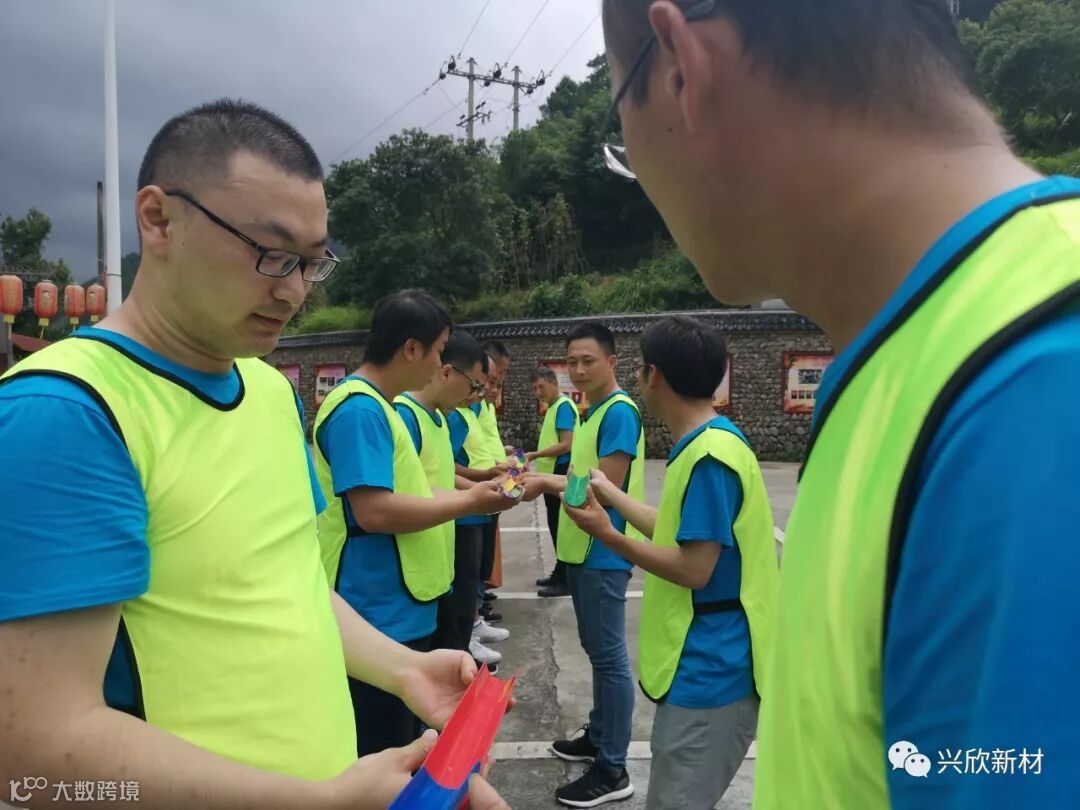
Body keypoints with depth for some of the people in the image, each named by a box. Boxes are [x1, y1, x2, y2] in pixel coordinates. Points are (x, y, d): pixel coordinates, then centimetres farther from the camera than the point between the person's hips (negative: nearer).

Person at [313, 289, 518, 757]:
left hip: (400, 611, 10)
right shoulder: (359, 408, -20)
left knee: (401, 743, 24)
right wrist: (467, 503, -17)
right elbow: (374, 511, -28)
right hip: (381, 617, -10)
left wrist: (470, 492, 10)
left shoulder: (376, 405, 12)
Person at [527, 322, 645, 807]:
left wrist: (546, 483, -14)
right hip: (583, 550, 10)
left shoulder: (620, 411, -16)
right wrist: (542, 478, 1)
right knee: (595, 651, 19)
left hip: (604, 554, -10)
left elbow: (605, 488, -21)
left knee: (609, 656, -1)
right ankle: (598, 736, 34)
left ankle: (612, 770, 10)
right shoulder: (588, 412, 13)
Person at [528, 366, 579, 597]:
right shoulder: (553, 407, 14)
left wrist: (534, 455, -20)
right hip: (553, 475, 9)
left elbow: (566, 445, -22)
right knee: (556, 527, 15)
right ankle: (560, 574, 26)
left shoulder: (564, 406, -14)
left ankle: (566, 581, 5)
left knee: (561, 528, -3)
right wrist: (537, 459, 14)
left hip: (561, 475, -9)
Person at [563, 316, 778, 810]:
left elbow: (694, 568, -23)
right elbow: (681, 533, 13)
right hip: (702, 663, 10)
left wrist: (606, 534, -17)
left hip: (709, 670, -10)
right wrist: (612, 494, 21)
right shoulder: (704, 445, 7)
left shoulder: (709, 456, -23)